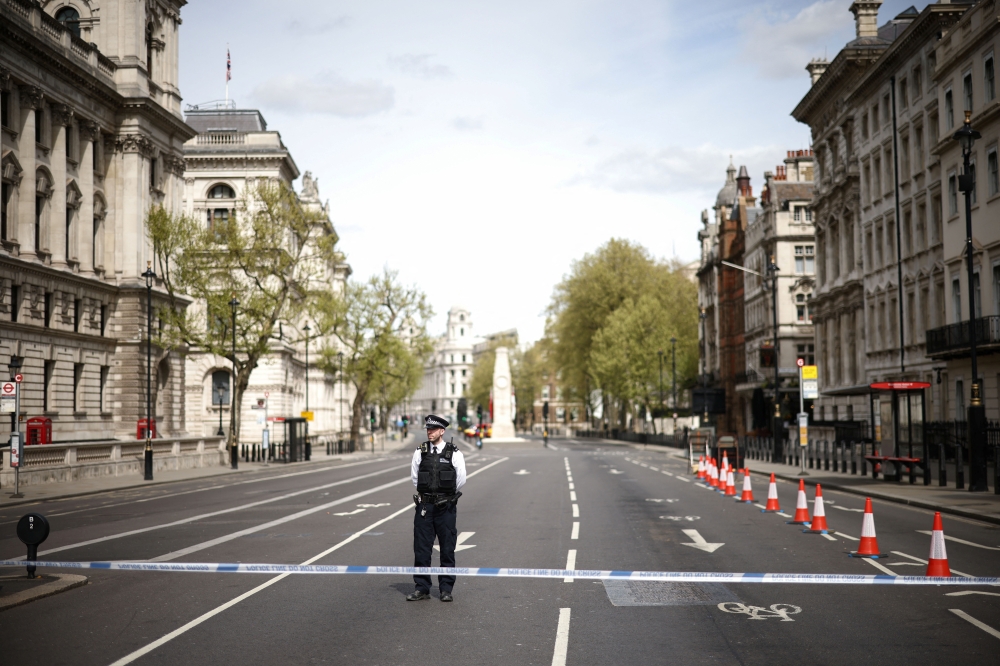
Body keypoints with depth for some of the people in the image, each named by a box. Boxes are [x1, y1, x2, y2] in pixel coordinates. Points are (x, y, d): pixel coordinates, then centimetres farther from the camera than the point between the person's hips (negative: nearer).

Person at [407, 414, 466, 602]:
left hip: (445, 508, -2)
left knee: (447, 549, 4)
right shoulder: (420, 452, 4)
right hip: (424, 507, 2)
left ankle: (446, 589, 13)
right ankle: (422, 588, 13)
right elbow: (414, 476, 13)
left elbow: (461, 479, 1)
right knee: (421, 549, 4)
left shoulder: (454, 453, -3)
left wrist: (447, 495, 9)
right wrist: (426, 493, 12)